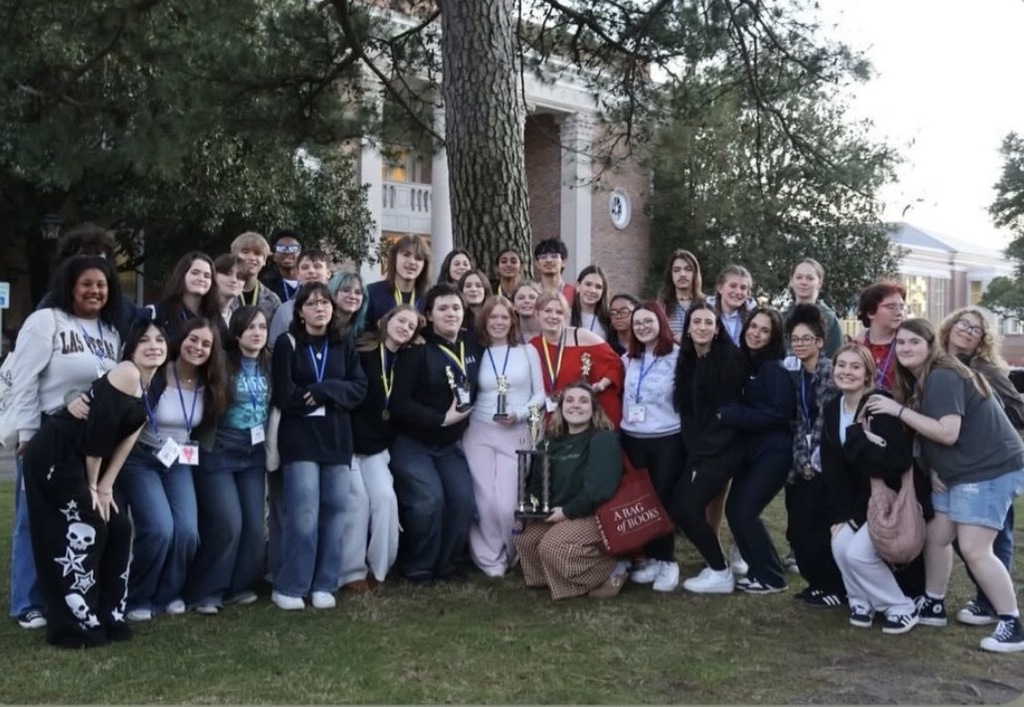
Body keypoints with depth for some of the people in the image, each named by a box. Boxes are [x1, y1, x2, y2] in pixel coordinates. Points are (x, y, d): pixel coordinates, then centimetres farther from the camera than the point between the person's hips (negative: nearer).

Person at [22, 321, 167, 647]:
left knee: (119, 527, 7)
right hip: (54, 456, -9)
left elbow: (127, 437, 8)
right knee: (82, 533, -8)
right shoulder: (126, 374, -18)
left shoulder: (153, 388, 10)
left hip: (84, 461, 9)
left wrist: (105, 487, 1)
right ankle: (75, 627, 3)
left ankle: (108, 616, 17)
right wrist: (93, 486, -10)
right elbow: (98, 431, -20)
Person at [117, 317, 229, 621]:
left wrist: (192, 451, 5)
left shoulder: (209, 385, -1)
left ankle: (168, 593, 12)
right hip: (140, 461, -4)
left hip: (180, 463, 5)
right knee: (160, 530, -20)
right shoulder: (153, 377, -18)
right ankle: (137, 598, 3)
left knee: (187, 531, -13)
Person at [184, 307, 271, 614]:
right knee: (228, 523, -10)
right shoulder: (223, 364, -13)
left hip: (254, 454, 5)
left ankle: (239, 586, 19)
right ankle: (204, 591, 5)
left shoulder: (269, 364, 3)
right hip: (218, 453, -5)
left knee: (254, 524, 2)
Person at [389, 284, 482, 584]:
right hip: (412, 441, -5)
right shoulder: (417, 350, -15)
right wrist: (442, 418, -20)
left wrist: (465, 411, -2)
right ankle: (418, 567, 3)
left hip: (451, 443, 5)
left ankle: (447, 564, 12)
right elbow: (399, 402, -18)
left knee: (463, 499, -9)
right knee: (429, 500, -19)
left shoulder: (472, 344, 1)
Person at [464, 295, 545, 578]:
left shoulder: (527, 351, 4)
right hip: (479, 433, 1)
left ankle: (509, 554, 18)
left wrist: (519, 414, -11)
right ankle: (489, 558, 13)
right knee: (485, 501, -5)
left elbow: (540, 394, 3)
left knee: (506, 504, -9)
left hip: (516, 434, -1)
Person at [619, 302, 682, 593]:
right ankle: (650, 558, 18)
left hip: (668, 439, -5)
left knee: (663, 498, -2)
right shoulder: (628, 359, 10)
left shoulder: (678, 356, -9)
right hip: (632, 439, 5)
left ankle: (667, 561, 10)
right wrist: (618, 423, 13)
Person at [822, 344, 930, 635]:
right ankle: (861, 601, 12)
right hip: (861, 497, 6)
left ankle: (903, 608, 4)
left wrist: (857, 441, -30)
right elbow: (831, 467, 0)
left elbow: (900, 460, -31)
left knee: (858, 552, -17)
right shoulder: (831, 410, 1)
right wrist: (839, 514, -6)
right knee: (840, 546, -14)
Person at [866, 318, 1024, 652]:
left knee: (974, 549, -13)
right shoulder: (919, 382, 11)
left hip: (991, 469, -10)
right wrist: (933, 468, 0)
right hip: (959, 471, 10)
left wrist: (898, 409, -24)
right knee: (936, 536, 13)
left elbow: (948, 433, -27)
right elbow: (930, 433, 15)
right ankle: (933, 606, 28)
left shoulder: (942, 378, -19)